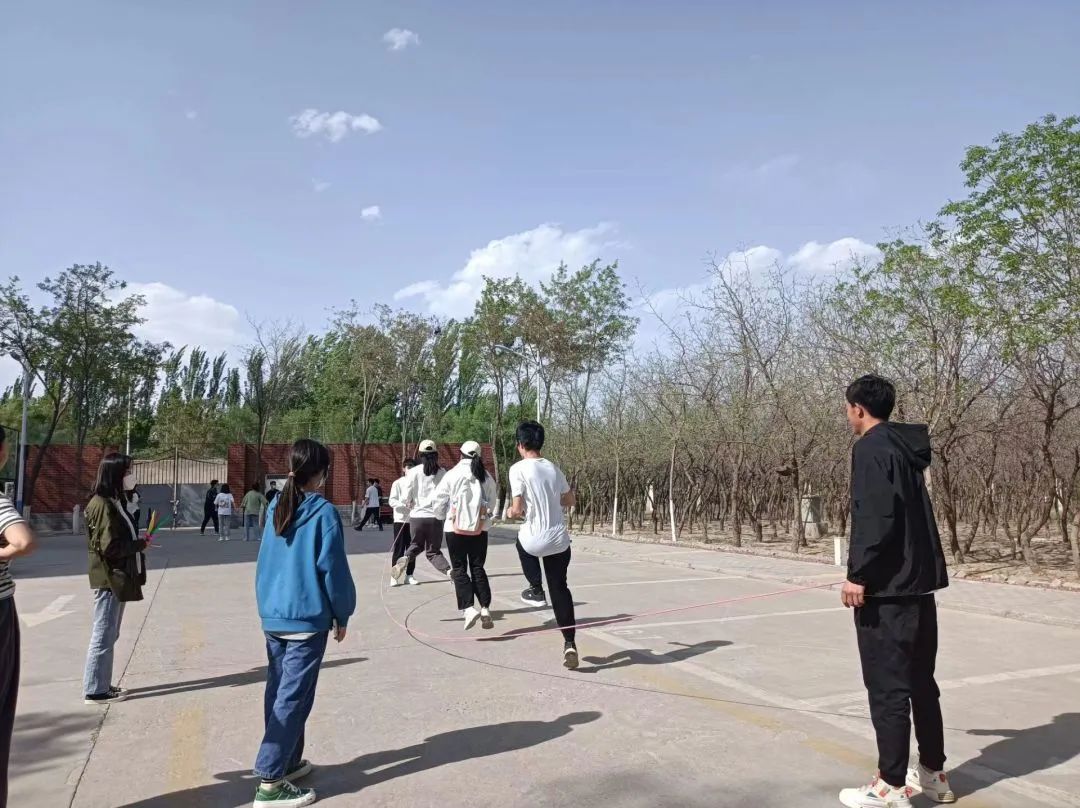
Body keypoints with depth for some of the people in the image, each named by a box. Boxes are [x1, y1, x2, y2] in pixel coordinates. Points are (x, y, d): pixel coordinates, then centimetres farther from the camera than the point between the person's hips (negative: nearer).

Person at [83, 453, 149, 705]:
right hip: (108, 579, -10)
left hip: (117, 579, 10)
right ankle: (94, 690, 7)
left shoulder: (114, 502, 12)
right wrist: (141, 544, -10)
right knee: (103, 636, -2)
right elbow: (110, 546, -21)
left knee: (109, 635, 16)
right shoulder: (102, 505, -18)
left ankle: (102, 684, 25)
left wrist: (139, 542, -1)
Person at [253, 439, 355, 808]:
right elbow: (332, 569, -11)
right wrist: (342, 614, 1)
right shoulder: (324, 513, -13)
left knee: (278, 693, 15)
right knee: (293, 699, -2)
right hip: (307, 619, -7)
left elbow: (264, 564, 14)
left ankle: (288, 762, 28)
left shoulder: (275, 510, 7)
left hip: (272, 617, 7)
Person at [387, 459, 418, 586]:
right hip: (401, 520, -3)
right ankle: (394, 576, 6)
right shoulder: (397, 483, -3)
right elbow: (392, 501, -9)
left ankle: (409, 575, 17)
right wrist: (405, 504, -24)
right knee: (398, 549, -1)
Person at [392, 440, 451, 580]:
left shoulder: (414, 472, -4)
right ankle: (448, 570, -13)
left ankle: (405, 559, -3)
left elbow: (406, 496, -3)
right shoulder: (442, 472, -3)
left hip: (417, 515, 0)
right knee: (433, 551, 12)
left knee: (417, 545, 25)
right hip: (436, 517, 0)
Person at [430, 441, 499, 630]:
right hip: (480, 529, 3)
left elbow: (438, 501, -6)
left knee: (459, 568, 6)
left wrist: (442, 515, 14)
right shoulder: (487, 477, 1)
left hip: (456, 528, -3)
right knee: (478, 568, 12)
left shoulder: (453, 474, -8)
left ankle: (468, 608, -9)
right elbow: (492, 503, 7)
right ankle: (485, 609, 2)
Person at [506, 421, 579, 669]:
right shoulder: (553, 468, 7)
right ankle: (569, 643, 7)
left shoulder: (518, 469, -10)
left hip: (534, 541, -4)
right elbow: (570, 501, 16)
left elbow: (518, 509, -13)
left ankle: (536, 588, 32)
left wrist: (510, 512, 9)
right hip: (559, 540, 4)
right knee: (560, 589, 14)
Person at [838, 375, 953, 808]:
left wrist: (858, 573, -19)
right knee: (920, 682, 18)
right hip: (918, 583, 9)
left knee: (887, 687, -2)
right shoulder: (906, 447, 14)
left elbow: (876, 518, -23)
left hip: (886, 587, -9)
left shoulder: (872, 448, -13)